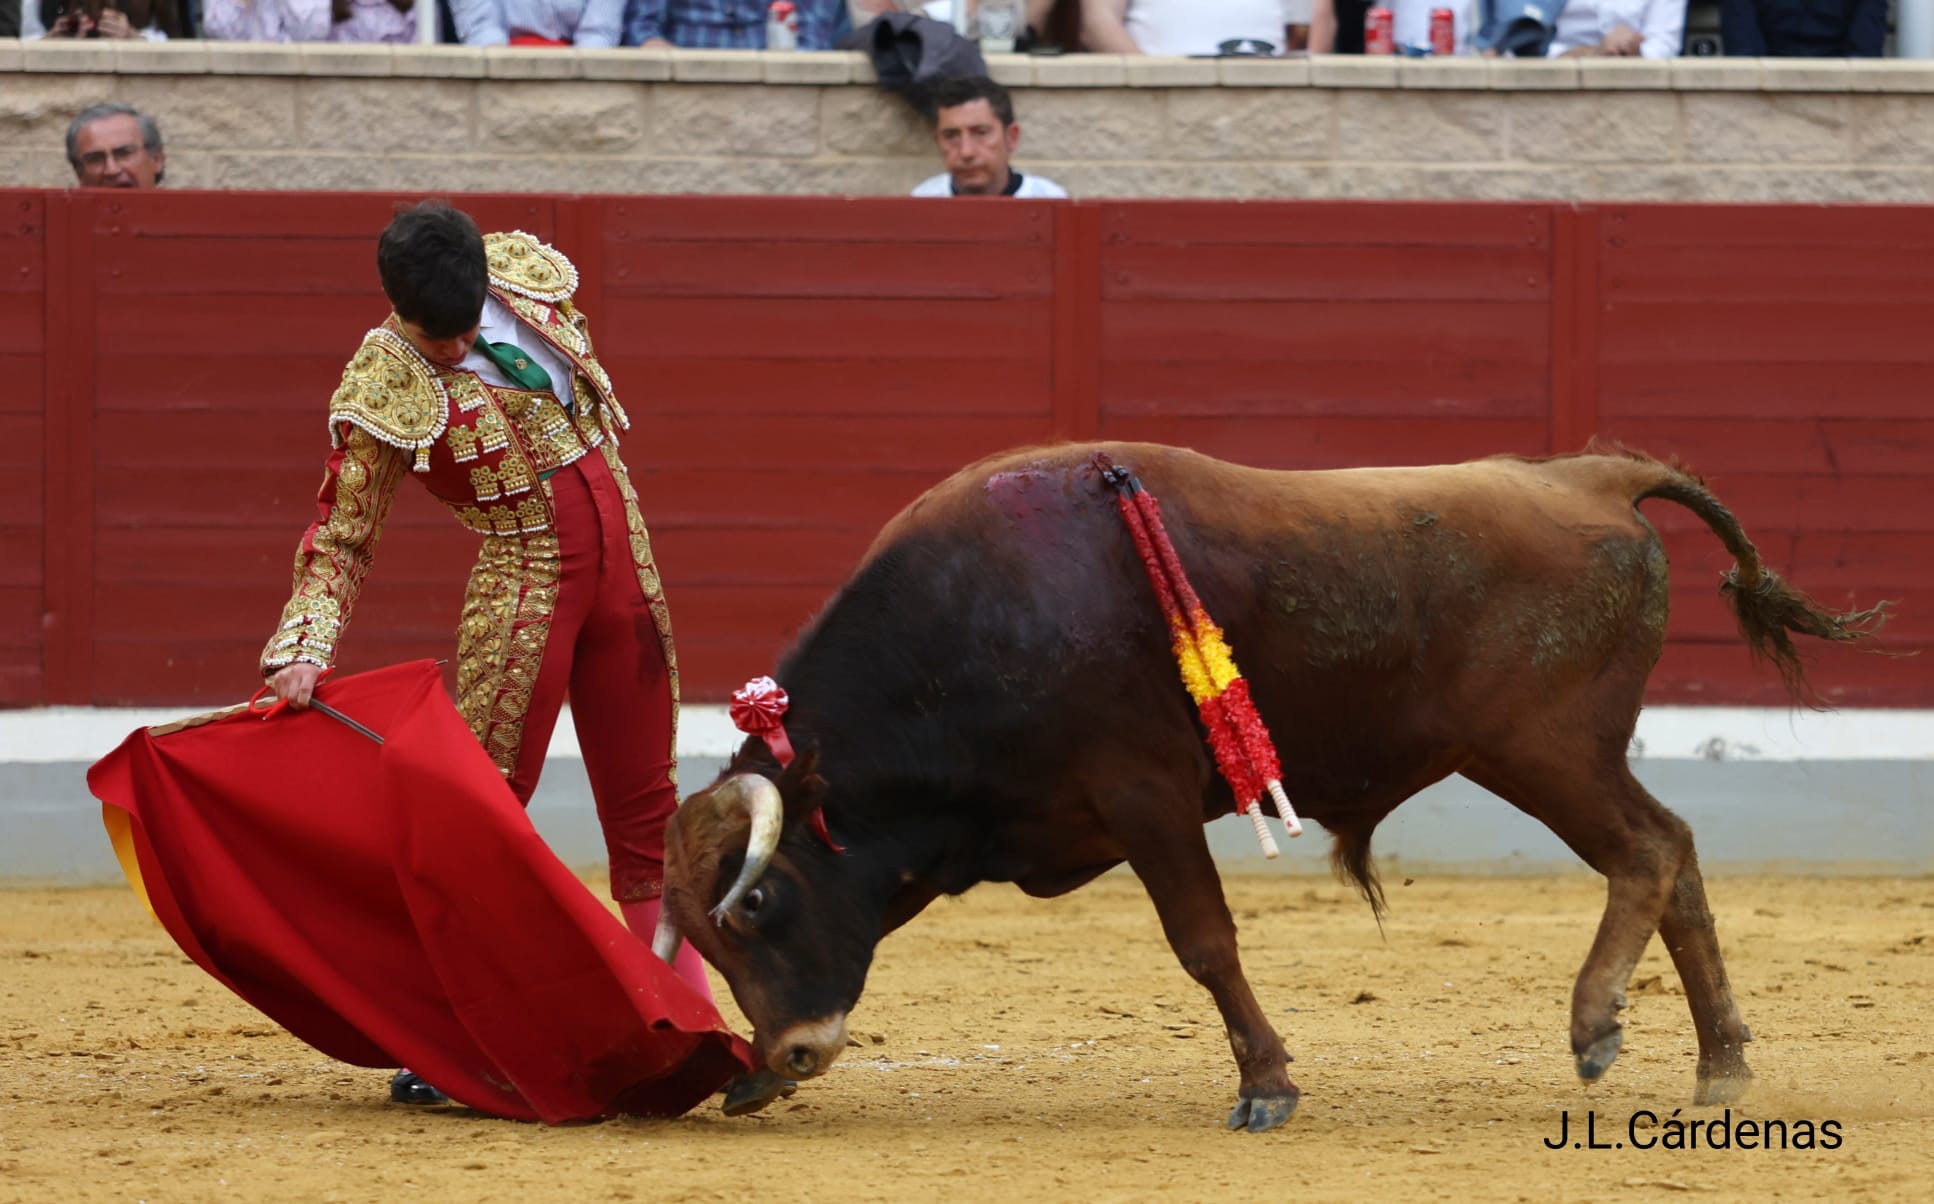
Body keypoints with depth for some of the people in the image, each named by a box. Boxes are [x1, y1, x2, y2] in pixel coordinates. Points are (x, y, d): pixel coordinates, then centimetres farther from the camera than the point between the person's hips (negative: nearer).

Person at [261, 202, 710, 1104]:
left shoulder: (527, 272, 0)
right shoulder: (387, 385, -14)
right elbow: (342, 536, -12)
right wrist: (305, 651, -25)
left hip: (626, 573, 6)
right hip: (524, 583, -6)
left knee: (648, 812, 11)